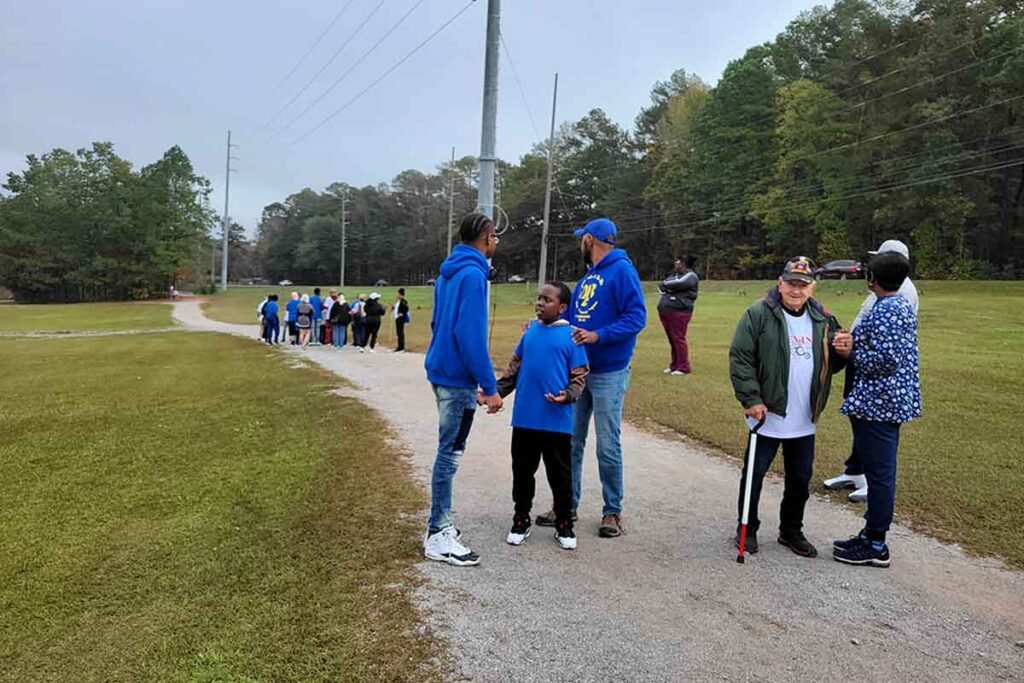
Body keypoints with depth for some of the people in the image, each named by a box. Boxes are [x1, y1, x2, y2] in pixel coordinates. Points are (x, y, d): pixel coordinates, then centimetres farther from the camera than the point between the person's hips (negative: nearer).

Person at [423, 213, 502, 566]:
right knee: (450, 453, -3)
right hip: (457, 377, -10)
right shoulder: (473, 274, -15)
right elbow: (471, 335, -22)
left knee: (448, 451, 16)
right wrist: (490, 387, -20)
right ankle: (437, 537, 5)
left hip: (442, 370, 10)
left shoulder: (449, 272, 14)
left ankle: (439, 525, 26)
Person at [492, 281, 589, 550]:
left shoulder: (571, 336, -5)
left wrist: (567, 395, -22)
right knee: (522, 471, 14)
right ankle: (521, 520, 30)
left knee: (560, 475, 9)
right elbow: (514, 367, 13)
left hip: (557, 422, -4)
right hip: (524, 418, 4)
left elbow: (579, 376, -4)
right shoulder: (530, 331, 7)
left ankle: (564, 525, 25)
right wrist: (496, 391, 3)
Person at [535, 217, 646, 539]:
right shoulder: (589, 276, 15)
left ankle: (613, 511, 16)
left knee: (607, 446, 1)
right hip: (577, 369, 8)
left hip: (609, 373, -8)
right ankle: (567, 504, 24)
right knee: (571, 441, 11)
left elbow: (636, 317, -18)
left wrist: (598, 336, -26)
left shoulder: (621, 270, -10)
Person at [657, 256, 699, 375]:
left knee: (678, 339, -8)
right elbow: (662, 285, 14)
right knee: (672, 339, 12)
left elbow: (679, 284, -16)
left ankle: (683, 367, -3)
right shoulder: (673, 275, 22)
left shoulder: (690, 276, -1)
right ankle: (675, 365, 21)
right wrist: (668, 288, -7)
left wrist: (666, 284, 0)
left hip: (679, 311, -7)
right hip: (665, 311, 7)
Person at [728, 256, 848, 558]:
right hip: (767, 416, -5)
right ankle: (747, 529, 26)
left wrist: (842, 351, -9)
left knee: (800, 478, 16)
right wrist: (752, 399, -18)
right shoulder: (759, 314, -11)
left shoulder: (823, 320, 5)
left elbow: (832, 365, 14)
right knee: (755, 474, 8)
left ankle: (791, 531, 35)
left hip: (804, 420, 5)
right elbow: (739, 358, -13)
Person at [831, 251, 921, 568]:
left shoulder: (884, 311, -18)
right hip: (890, 401, 10)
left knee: (879, 473, -1)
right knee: (880, 471, 16)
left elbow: (886, 360, -24)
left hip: (877, 403, -10)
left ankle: (876, 546, 9)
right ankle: (871, 533, 28)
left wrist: (851, 353, -10)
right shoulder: (903, 304, 13)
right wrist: (855, 344, 8)